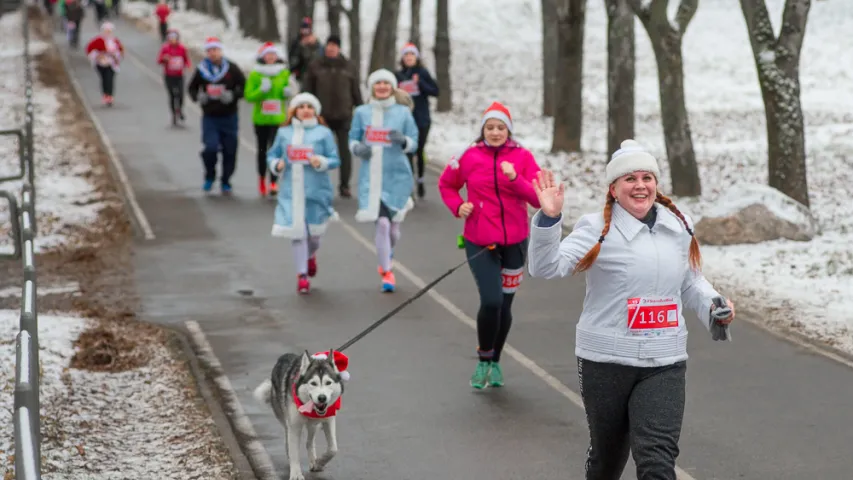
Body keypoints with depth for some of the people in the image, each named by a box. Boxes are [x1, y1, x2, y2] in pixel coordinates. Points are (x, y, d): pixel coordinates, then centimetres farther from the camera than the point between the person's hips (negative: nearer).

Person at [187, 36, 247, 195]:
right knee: (210, 148, -16)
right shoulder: (201, 70, 2)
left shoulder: (231, 68, -3)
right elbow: (192, 87, 14)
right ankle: (210, 177, 10)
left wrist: (233, 95, -17)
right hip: (210, 117, 0)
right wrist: (197, 96, -8)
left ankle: (225, 183, 19)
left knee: (229, 152, 3)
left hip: (229, 117, 0)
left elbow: (245, 86, 1)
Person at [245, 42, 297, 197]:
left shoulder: (284, 74, 5)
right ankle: (262, 178, 34)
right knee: (262, 149, 13)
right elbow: (249, 96, -6)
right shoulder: (255, 75, -2)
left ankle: (273, 182, -17)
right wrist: (262, 90, -21)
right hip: (261, 118, 0)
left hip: (278, 118, 0)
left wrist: (288, 93, -5)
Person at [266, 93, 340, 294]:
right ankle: (302, 274, 2)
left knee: (314, 230, 9)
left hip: (316, 191, -1)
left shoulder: (323, 133, 1)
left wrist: (321, 162, -20)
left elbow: (335, 159, 0)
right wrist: (276, 164, -7)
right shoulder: (284, 132, 7)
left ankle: (311, 256, 44)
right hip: (291, 192, 1)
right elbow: (272, 155, 14)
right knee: (297, 231, -6)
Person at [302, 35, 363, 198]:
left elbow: (356, 92, 10)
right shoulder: (315, 66, 3)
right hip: (322, 116, 0)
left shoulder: (349, 67, 6)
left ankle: (344, 185, 7)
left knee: (345, 151, -1)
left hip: (344, 117, 0)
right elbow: (307, 90, 5)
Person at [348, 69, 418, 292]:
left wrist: (402, 140, -18)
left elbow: (414, 142, 3)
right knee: (382, 223, -11)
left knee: (393, 227, 8)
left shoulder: (403, 112, 2)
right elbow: (353, 139, 10)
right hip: (371, 177, -1)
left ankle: (386, 255, 41)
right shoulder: (362, 112, 3)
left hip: (397, 176, 1)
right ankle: (387, 273, 2)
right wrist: (358, 148, -12)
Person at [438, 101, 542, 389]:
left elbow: (538, 199, -10)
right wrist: (457, 206, -5)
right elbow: (446, 184, 13)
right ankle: (483, 360, 7)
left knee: (504, 305, 11)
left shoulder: (523, 157, -4)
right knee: (491, 301, -16)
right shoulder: (469, 157, -3)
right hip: (480, 243, -1)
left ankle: (495, 362, 32)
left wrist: (515, 178, -24)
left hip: (514, 243, 2)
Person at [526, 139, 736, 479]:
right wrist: (548, 219, -35)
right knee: (608, 452, 15)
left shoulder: (679, 227, 6)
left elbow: (690, 283, 21)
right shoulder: (598, 229, -9)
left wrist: (713, 305, 1)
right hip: (606, 361, -2)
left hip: (665, 364, 2)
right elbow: (546, 268, -20)